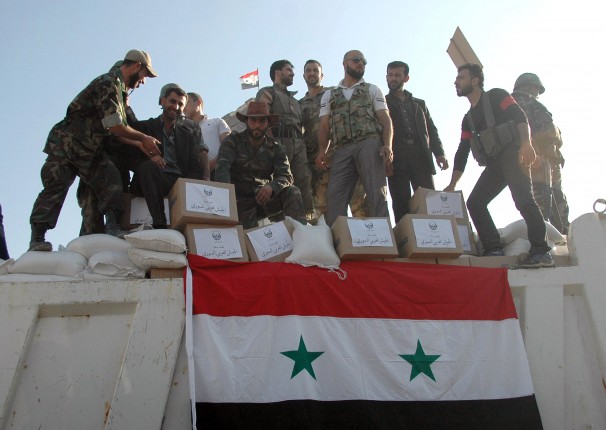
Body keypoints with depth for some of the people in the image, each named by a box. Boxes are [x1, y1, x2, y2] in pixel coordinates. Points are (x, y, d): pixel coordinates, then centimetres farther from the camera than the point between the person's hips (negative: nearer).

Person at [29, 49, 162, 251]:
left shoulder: (120, 90, 14)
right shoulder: (108, 83, -18)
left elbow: (117, 131, 13)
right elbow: (115, 127, -22)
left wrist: (138, 144, 1)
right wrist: (144, 138, -9)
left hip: (90, 150, 9)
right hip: (66, 146, -9)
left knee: (111, 182, -8)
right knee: (55, 189, -9)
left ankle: (114, 229, -10)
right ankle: (37, 239, -3)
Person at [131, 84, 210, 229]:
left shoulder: (192, 128, 19)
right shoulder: (146, 126, 18)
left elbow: (202, 152, 6)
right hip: (155, 181, -1)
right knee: (146, 165, -30)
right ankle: (159, 223, -35)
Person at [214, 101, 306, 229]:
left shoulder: (275, 148, 4)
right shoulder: (232, 142, -1)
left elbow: (286, 176, -10)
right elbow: (222, 167, -18)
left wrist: (271, 187, -35)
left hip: (265, 199, 2)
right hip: (241, 202, -2)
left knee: (292, 192, -22)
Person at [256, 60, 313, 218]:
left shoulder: (294, 99, 33)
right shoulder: (267, 92, 12)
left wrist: (303, 143, 9)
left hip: (299, 144, 6)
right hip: (280, 140, -6)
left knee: (303, 181, -6)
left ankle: (308, 215, -10)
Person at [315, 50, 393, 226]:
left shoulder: (372, 90, 21)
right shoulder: (329, 95, 25)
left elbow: (385, 120, 10)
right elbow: (324, 126, 15)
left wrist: (388, 144, -10)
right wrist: (322, 151, -4)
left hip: (369, 143, -1)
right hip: (342, 149, 2)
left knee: (376, 194, -15)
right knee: (335, 196, -10)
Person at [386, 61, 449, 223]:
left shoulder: (420, 104, 26)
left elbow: (432, 130, 19)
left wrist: (439, 153, 2)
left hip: (421, 158, 2)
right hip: (397, 160, -2)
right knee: (402, 205, -9)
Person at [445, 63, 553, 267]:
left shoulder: (496, 96, 4)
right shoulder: (468, 119, 23)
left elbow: (520, 116, -10)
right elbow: (462, 152, 21)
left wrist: (526, 144, -29)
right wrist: (452, 185, 16)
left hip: (512, 155, -8)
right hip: (493, 165, 8)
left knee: (523, 200, -21)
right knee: (474, 202, -1)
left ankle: (541, 252, -21)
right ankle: (494, 250, -1)